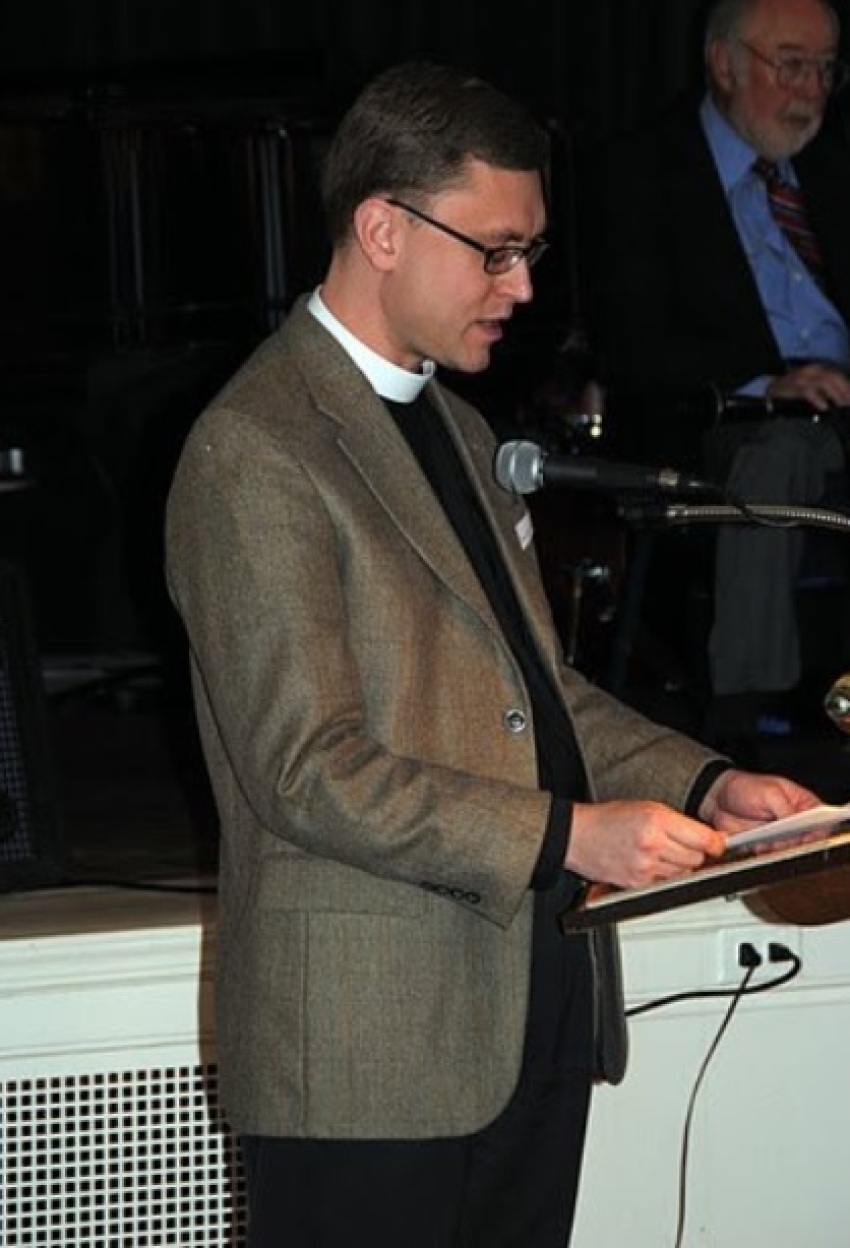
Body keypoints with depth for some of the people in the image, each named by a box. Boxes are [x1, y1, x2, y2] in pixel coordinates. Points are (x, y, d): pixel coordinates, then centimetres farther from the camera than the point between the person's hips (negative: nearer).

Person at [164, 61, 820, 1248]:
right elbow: (310, 768, -18)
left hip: (537, 1013, 8)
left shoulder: (458, 430, 19)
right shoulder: (255, 452, -13)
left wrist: (702, 784, 6)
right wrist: (569, 834, -21)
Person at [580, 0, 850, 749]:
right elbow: (633, 347, -7)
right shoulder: (636, 170, 3)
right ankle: (740, 722, -35)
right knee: (778, 451, -37)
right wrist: (761, 385, -21)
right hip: (722, 425, -5)